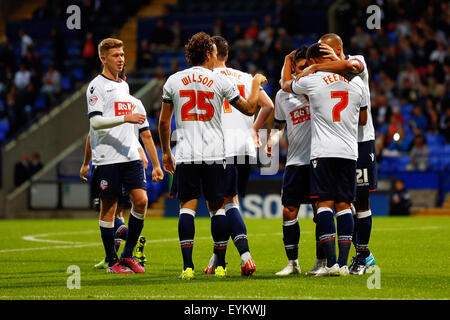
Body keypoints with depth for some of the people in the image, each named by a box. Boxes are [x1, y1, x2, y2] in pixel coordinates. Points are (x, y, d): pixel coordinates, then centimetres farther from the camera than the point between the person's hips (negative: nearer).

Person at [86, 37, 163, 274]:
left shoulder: (124, 85, 19)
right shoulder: (97, 86, -5)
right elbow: (95, 122, -15)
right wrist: (126, 118, -24)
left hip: (130, 156, 6)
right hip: (107, 157, -6)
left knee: (141, 200, -5)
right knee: (108, 207, -1)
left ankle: (128, 255, 7)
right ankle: (112, 261, 7)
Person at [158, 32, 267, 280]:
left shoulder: (173, 81, 6)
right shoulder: (219, 81, 0)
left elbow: (163, 122, 10)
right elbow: (249, 109, 10)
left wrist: (166, 152, 21)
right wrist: (256, 83, 26)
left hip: (185, 155, 1)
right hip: (214, 154, -1)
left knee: (187, 206, 1)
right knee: (217, 206, 7)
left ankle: (188, 265, -9)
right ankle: (220, 265, 6)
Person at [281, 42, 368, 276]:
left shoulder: (311, 82, -5)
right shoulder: (356, 82, 7)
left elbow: (286, 84, 18)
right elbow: (363, 120, 19)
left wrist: (288, 60, 35)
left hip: (323, 151, -4)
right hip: (349, 151, 4)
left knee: (324, 203, -2)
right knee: (343, 204, 6)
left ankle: (331, 263, -11)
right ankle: (343, 263, 2)